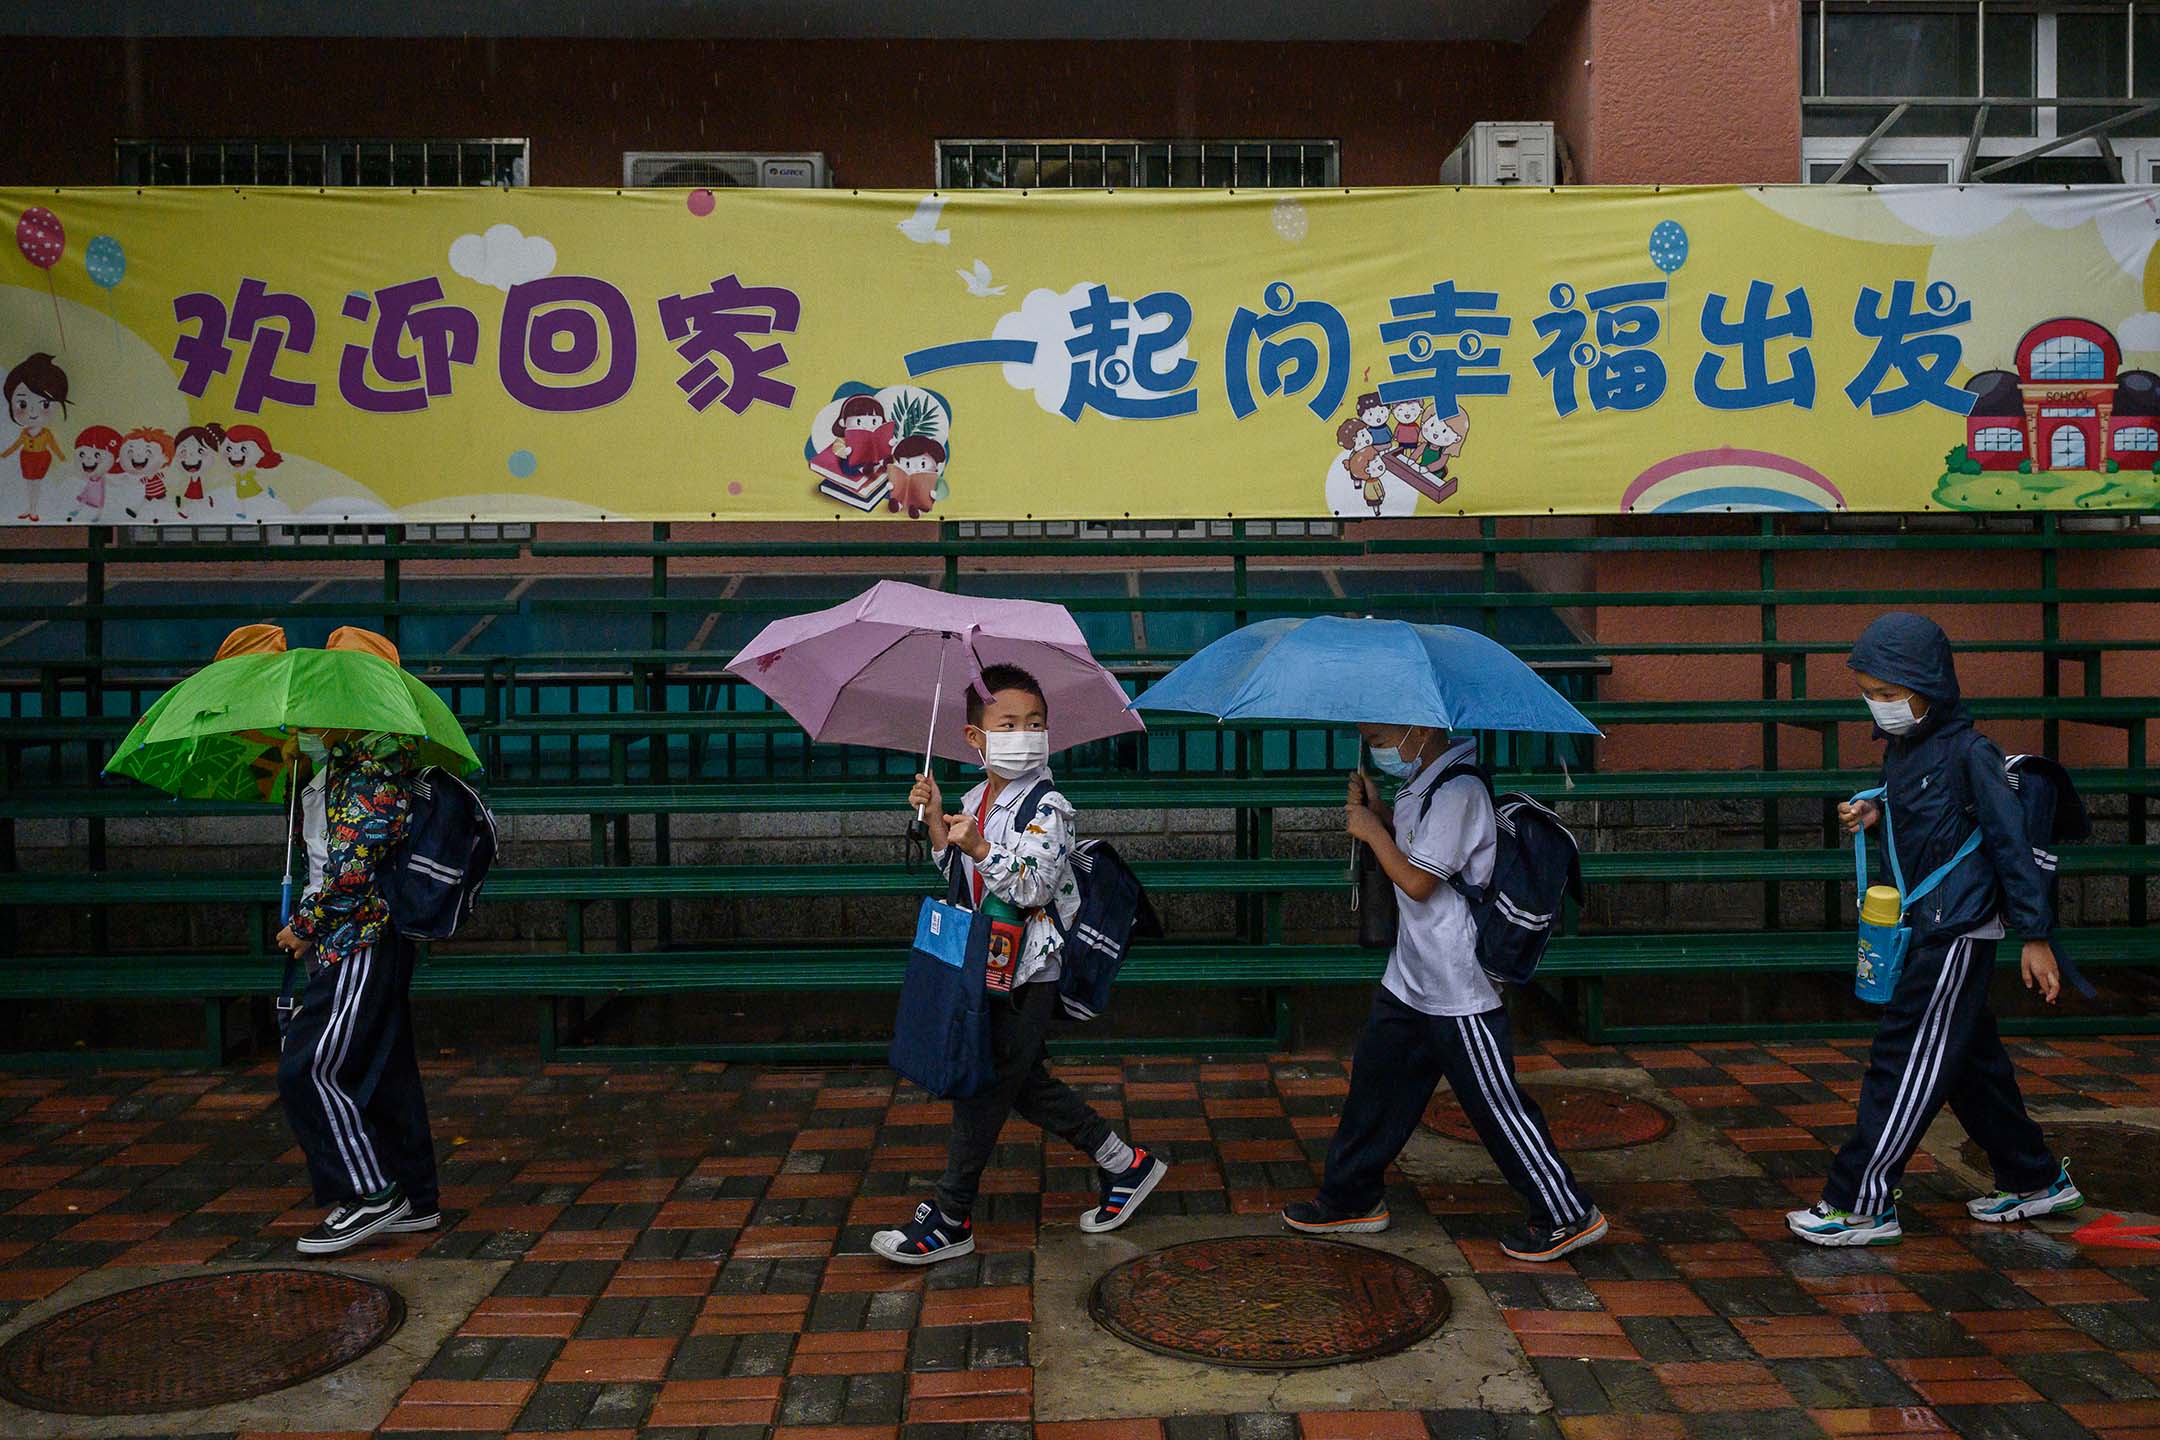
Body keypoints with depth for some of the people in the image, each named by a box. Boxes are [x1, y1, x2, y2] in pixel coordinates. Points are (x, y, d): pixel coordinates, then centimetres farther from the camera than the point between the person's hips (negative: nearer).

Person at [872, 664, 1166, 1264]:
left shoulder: (1046, 807, -14)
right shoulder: (975, 801, 9)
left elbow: (1034, 885, -23)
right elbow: (954, 880, 12)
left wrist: (980, 848, -33)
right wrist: (937, 824, 1)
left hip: (1025, 976, -8)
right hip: (992, 967, 8)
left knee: (983, 1088, -1)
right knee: (1024, 1083, 16)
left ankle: (950, 1219, 11)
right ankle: (1124, 1163, 29)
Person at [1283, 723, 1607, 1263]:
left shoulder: (1458, 792, -22)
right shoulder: (1422, 786, 9)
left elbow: (1417, 882, -23)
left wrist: (1371, 830, -10)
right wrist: (1377, 813, 3)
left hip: (1458, 987, -10)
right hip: (1412, 978, 10)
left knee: (1496, 1103, 0)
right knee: (1377, 1081, 16)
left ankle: (1568, 1217, 14)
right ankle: (1352, 1198, 29)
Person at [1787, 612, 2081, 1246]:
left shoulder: (1968, 752, -16)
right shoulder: (1903, 746, 9)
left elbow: (2012, 842, -14)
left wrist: (2036, 937, -13)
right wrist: (1875, 814, 1)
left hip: (1960, 930, -9)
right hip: (1931, 926, 9)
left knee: (1905, 1060, -6)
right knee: (1969, 1059, 17)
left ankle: (1863, 1203, 0)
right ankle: (2037, 1181, 32)